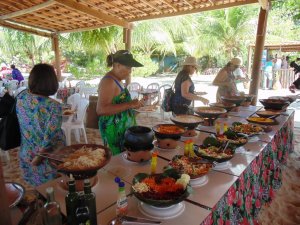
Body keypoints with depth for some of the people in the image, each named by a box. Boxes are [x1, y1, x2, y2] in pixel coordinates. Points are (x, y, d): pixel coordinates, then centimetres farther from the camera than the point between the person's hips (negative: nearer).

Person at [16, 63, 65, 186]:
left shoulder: (21, 97, -9)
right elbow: (49, 138, -25)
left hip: (26, 154, 6)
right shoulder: (54, 107, -28)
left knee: (37, 190, 27)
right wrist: (39, 157, -12)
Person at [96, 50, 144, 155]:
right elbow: (101, 109, -27)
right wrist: (129, 105, -27)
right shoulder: (108, 82, -18)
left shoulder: (116, 79, 11)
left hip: (122, 127, 9)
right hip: (114, 130, -9)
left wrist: (132, 104, 10)